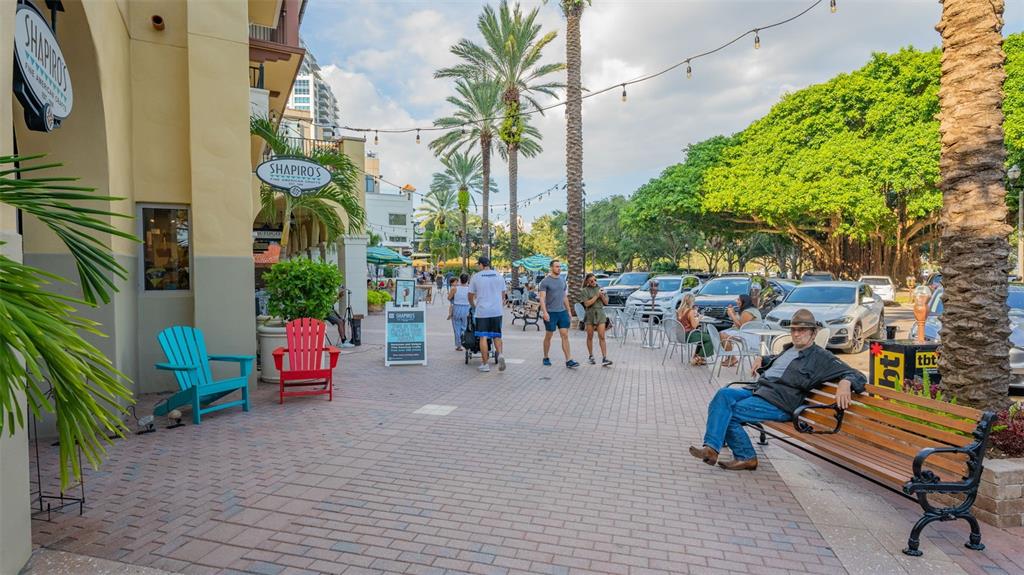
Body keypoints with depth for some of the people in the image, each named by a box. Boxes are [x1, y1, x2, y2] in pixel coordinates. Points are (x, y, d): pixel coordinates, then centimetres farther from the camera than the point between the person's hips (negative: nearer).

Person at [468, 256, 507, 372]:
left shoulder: (476, 277, -2)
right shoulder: (499, 276, 7)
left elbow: (471, 295, 5)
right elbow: (503, 294, 12)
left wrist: (473, 306, 24)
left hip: (482, 311, -3)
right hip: (497, 311, 3)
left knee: (483, 337, 3)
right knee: (496, 336, 12)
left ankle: (485, 364, 4)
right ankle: (500, 354, -12)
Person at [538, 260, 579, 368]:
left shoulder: (562, 281, 12)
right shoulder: (545, 281, -7)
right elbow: (542, 298, -13)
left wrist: (568, 311, 16)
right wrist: (544, 312, -23)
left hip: (562, 312, 5)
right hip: (550, 313, -5)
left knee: (565, 336, -2)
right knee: (548, 336, 7)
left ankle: (569, 360, -4)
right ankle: (546, 358, 22)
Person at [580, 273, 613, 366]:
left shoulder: (600, 288, 8)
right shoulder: (584, 291, -1)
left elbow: (606, 302, 9)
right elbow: (587, 304, -12)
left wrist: (602, 296, -10)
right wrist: (597, 296, -14)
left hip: (600, 314, 1)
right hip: (589, 314, -1)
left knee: (602, 337, -7)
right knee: (590, 336, 8)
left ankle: (604, 358, -11)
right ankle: (591, 356, 22)